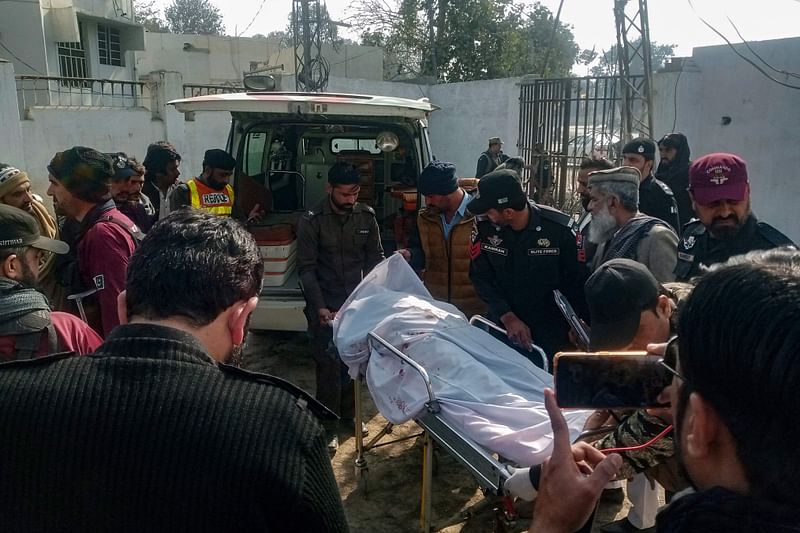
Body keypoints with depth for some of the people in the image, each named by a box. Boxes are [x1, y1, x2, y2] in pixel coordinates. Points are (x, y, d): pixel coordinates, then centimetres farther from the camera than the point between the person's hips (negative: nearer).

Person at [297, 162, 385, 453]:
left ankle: (348, 411, 31)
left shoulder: (366, 216, 2)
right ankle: (329, 427, 11)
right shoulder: (312, 221, -9)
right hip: (326, 305, -3)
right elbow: (306, 268, -9)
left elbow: (375, 257, 9)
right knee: (330, 364, -2)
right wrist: (319, 307, -16)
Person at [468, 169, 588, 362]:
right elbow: (480, 277, -6)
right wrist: (507, 316, -17)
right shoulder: (483, 225, -12)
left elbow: (578, 282, -10)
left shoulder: (561, 228, -19)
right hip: (501, 328, 3)